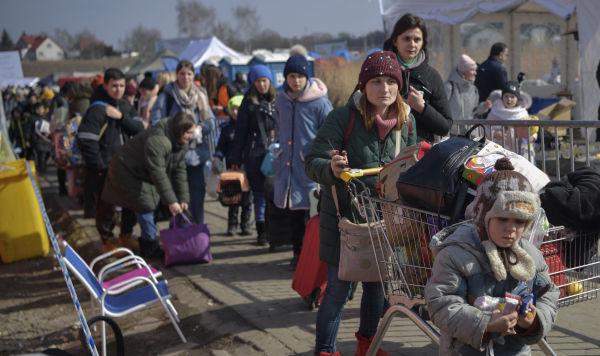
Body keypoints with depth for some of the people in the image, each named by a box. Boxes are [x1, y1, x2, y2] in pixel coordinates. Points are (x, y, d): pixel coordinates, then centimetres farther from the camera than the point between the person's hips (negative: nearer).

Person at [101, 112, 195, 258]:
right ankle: (150, 246, 1)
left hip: (144, 174, 9)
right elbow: (158, 173, -38)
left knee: (150, 204, 8)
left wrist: (183, 198, -12)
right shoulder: (157, 140, -37)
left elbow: (180, 170, -6)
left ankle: (147, 245, 21)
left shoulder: (181, 143, -8)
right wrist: (171, 201, -36)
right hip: (128, 171, -9)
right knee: (145, 206, -11)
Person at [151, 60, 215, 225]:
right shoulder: (167, 96, 0)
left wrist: (200, 128, -10)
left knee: (198, 189, 7)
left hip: (197, 151, 4)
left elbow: (211, 121, 10)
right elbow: (156, 121, -7)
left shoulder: (200, 96, 13)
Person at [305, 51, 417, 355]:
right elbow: (312, 162, -17)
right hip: (344, 215, -5)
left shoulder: (406, 121, 0)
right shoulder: (343, 117, -15)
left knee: (377, 283, 16)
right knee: (340, 287, -1)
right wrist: (332, 170, -37)